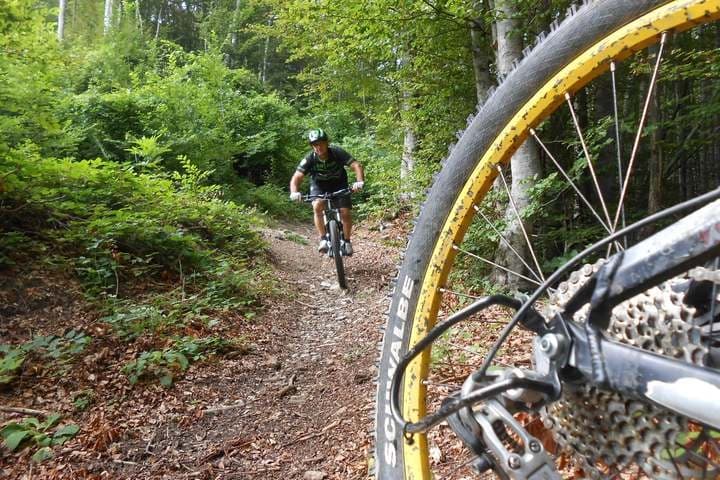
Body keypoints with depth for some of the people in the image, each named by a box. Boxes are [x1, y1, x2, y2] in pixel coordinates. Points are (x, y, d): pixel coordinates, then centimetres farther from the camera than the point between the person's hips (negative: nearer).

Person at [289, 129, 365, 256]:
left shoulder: (337, 152, -28)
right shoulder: (309, 159, -26)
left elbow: (357, 166, -34)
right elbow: (296, 178, -30)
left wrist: (360, 182, -53)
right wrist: (294, 193, -50)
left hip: (339, 183, 0)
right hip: (319, 185, 0)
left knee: (345, 213, -14)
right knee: (317, 206, -28)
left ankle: (347, 242, 9)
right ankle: (323, 240, -16)